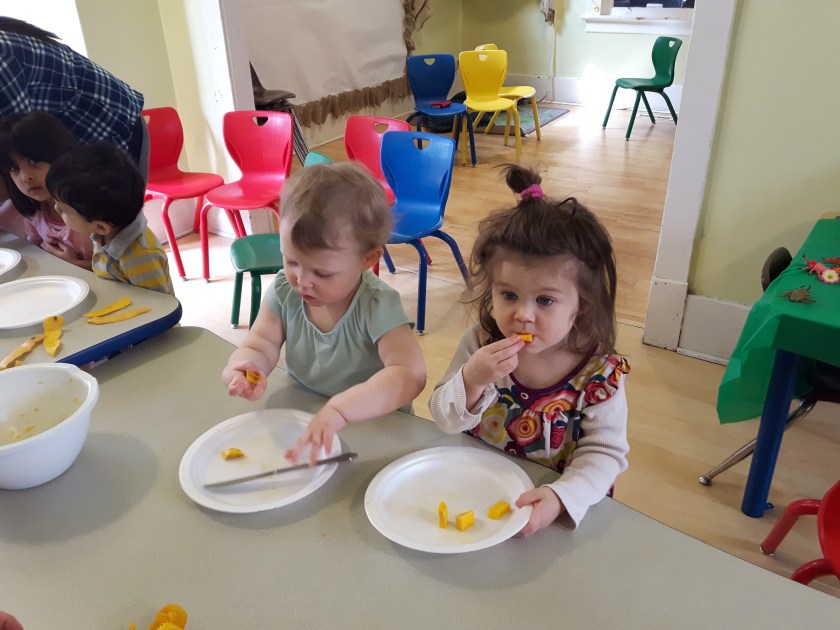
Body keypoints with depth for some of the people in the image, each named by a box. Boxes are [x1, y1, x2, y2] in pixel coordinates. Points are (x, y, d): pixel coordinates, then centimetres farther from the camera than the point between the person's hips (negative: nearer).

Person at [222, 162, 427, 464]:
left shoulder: (377, 306, -23)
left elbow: (410, 374, -35)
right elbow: (260, 345, -8)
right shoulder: (284, 290, -8)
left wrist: (338, 410, -49)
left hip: (371, 426, -4)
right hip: (300, 417, 5)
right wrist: (241, 366, -33)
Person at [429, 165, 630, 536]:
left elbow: (604, 452, -13)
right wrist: (471, 380, -26)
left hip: (563, 509, 0)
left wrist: (561, 498, -30)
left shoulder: (600, 375, -16)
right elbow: (445, 421, -7)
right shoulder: (479, 344, -11)